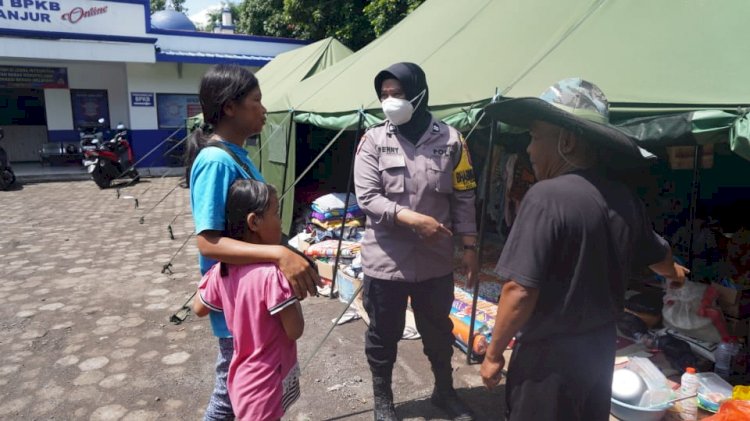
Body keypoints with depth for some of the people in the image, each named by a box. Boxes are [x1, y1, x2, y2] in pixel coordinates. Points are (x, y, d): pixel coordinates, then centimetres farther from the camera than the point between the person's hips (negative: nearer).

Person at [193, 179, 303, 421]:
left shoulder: (222, 270, -6)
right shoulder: (271, 273, -29)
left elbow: (199, 309, 10)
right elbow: (295, 331, -22)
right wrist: (293, 294, -9)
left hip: (243, 381, 7)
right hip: (265, 389, -7)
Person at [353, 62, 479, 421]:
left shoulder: (450, 139, -1)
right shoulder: (374, 140, -4)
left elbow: (463, 198, 4)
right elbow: (366, 197, -11)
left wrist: (470, 245, 2)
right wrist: (411, 218, -22)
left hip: (435, 260, 1)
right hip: (385, 260, -1)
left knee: (439, 330, 19)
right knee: (383, 334, 13)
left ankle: (444, 391, 44)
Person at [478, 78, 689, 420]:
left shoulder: (546, 196, -26)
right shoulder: (624, 198, 0)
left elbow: (521, 290, -28)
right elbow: (658, 255, 18)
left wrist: (494, 353, -14)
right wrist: (675, 273, 42)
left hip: (551, 355, -7)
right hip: (600, 346, 8)